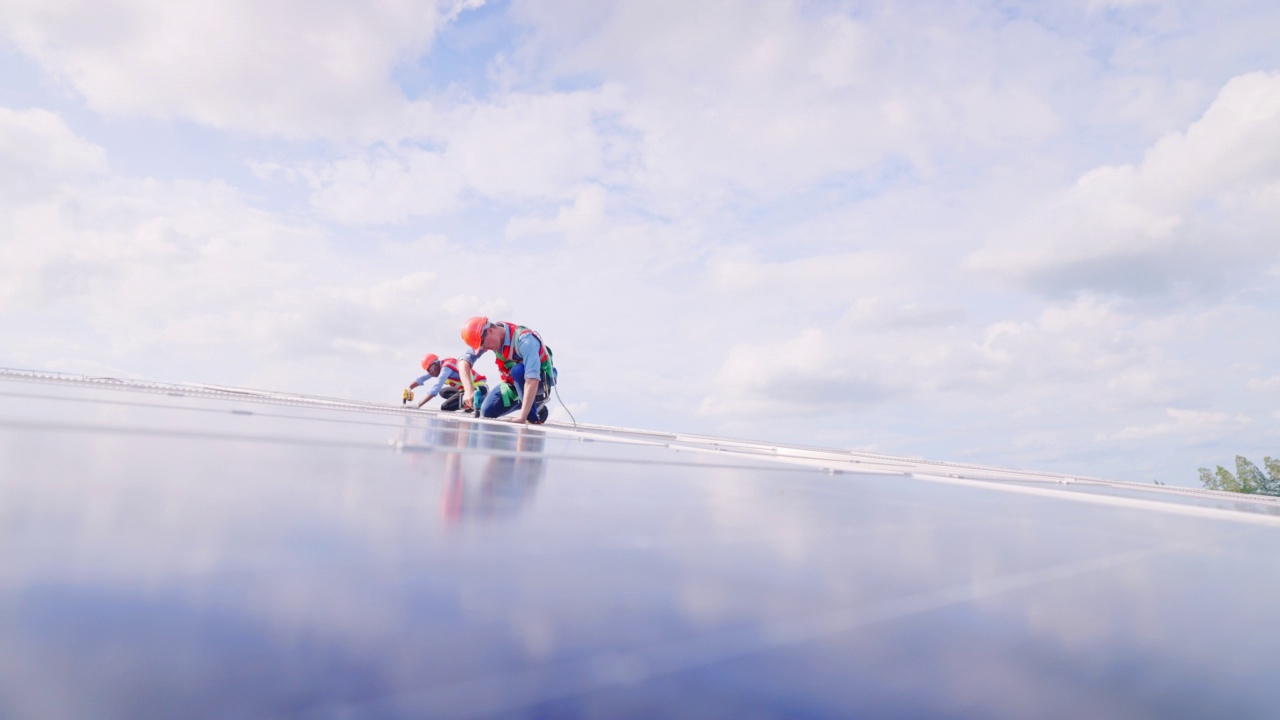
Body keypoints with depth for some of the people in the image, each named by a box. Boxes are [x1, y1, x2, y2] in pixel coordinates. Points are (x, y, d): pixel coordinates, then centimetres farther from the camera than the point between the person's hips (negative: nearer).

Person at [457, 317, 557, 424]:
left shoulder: (524, 339, -35)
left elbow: (532, 378, -43)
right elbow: (464, 360, -19)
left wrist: (522, 416, -47)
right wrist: (468, 390, -35)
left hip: (542, 378, -6)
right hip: (515, 382, 7)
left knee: (518, 370, -36)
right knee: (488, 411, -6)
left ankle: (533, 418, -21)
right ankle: (531, 403, 12)